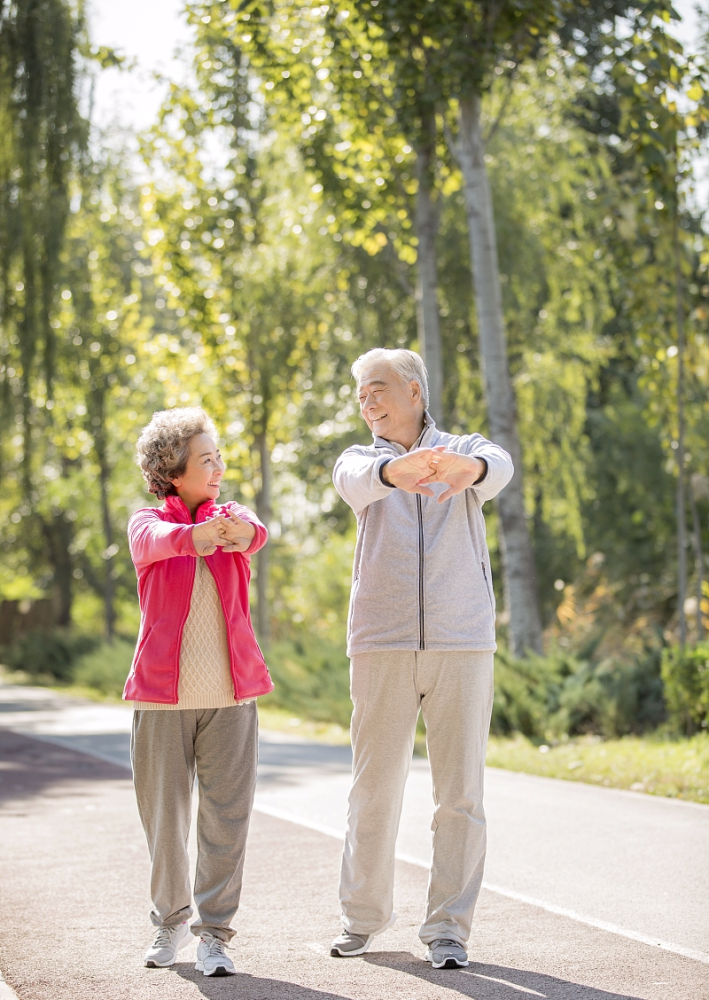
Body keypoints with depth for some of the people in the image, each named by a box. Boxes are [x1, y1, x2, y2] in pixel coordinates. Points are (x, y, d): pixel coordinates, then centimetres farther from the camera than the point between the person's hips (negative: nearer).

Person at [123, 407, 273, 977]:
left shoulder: (231, 515, 8)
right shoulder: (148, 523, 4)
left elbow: (255, 532, -17)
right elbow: (155, 541, -22)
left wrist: (242, 531, -43)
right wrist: (194, 536, -45)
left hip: (231, 692, 1)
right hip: (162, 693, -1)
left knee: (227, 813, -4)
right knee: (163, 813, 5)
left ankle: (214, 931, 5)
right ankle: (171, 920, 24)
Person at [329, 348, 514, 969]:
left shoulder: (466, 450, 8)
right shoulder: (361, 460, 9)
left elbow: (500, 467, -18)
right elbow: (355, 479, -17)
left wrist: (469, 467, -45)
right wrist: (396, 470, -43)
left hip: (462, 641, -1)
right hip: (381, 645, 1)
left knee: (461, 791, -1)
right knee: (374, 787, 7)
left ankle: (448, 925, 6)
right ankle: (363, 914, 22)